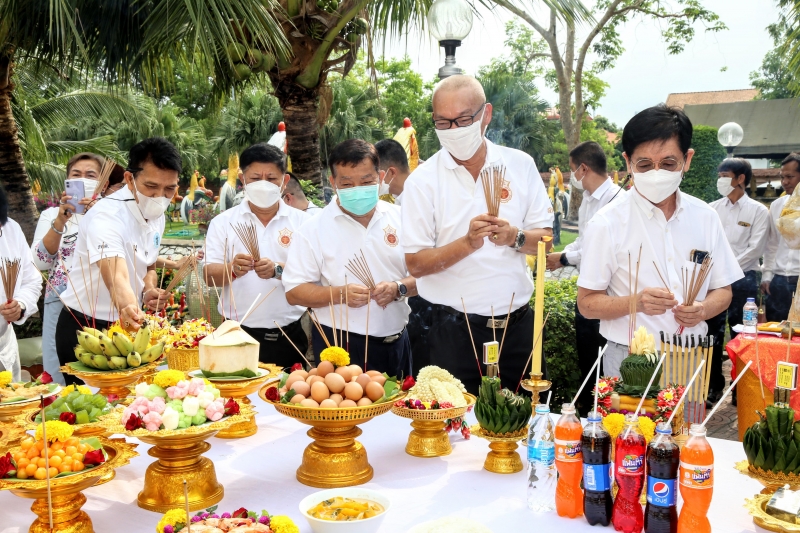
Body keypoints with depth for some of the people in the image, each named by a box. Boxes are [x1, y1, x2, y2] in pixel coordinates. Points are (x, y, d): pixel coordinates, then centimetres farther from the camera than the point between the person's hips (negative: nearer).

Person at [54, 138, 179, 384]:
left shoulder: (157, 216, 0)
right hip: (84, 330, -7)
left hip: (127, 326, 7)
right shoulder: (106, 216, -25)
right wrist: (128, 309, -62)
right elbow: (116, 278, -42)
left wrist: (149, 292, -5)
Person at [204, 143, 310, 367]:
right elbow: (210, 275, -2)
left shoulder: (302, 221, 3)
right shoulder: (223, 222, 4)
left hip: (289, 337, 0)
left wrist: (278, 270, -23)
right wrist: (232, 269, -23)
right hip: (239, 336, 0)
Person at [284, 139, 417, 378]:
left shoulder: (400, 218, 2)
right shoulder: (314, 228, -5)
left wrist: (399, 288, -14)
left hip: (396, 344, 3)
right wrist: (340, 294, -21)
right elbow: (294, 292, -6)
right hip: (341, 347, -3)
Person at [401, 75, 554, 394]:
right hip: (455, 332, -2)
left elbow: (544, 238, 5)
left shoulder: (521, 165, 3)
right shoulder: (422, 181, -6)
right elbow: (416, 264, -9)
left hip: (516, 326, 3)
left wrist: (515, 237, -15)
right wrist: (468, 243, -22)